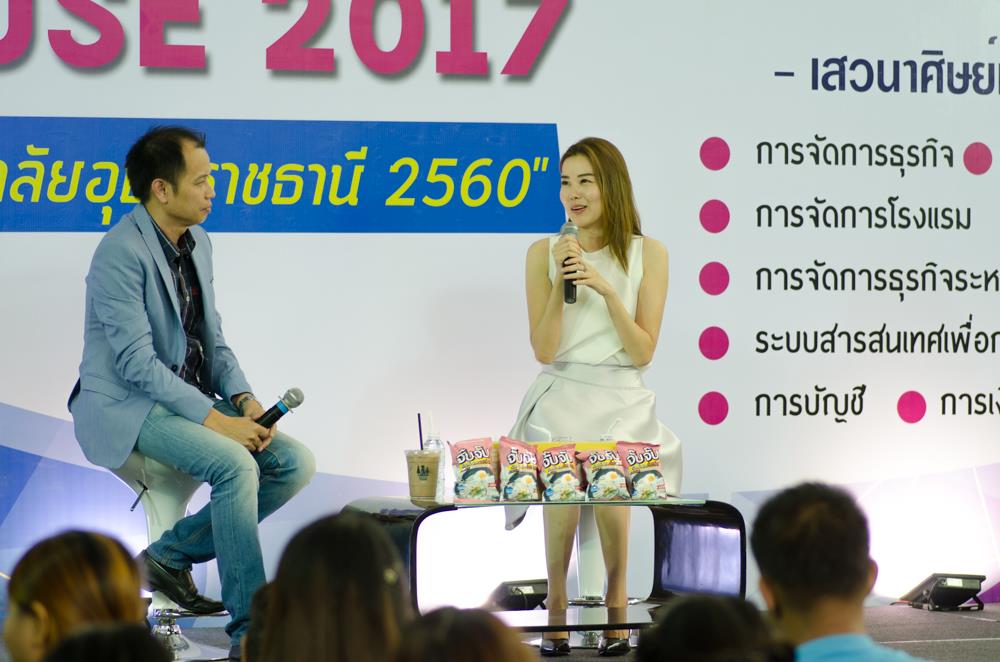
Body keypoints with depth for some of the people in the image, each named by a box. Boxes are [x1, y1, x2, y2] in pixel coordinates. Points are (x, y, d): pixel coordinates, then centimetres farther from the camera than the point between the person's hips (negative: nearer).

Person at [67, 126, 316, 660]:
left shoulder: (197, 243, 9)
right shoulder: (120, 253, -18)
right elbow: (137, 362, -23)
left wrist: (243, 398, -4)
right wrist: (214, 418, -25)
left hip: (186, 396, 9)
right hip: (126, 407, -8)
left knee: (295, 463, -9)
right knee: (235, 465, -31)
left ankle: (170, 555, 1)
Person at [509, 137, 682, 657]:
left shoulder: (648, 253, 3)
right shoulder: (544, 253, 5)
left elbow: (642, 352, -2)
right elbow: (544, 350, -1)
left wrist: (607, 289, -13)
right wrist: (561, 283, -12)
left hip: (621, 401, 0)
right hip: (560, 399, 1)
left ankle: (616, 609, -6)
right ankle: (556, 610, -10)